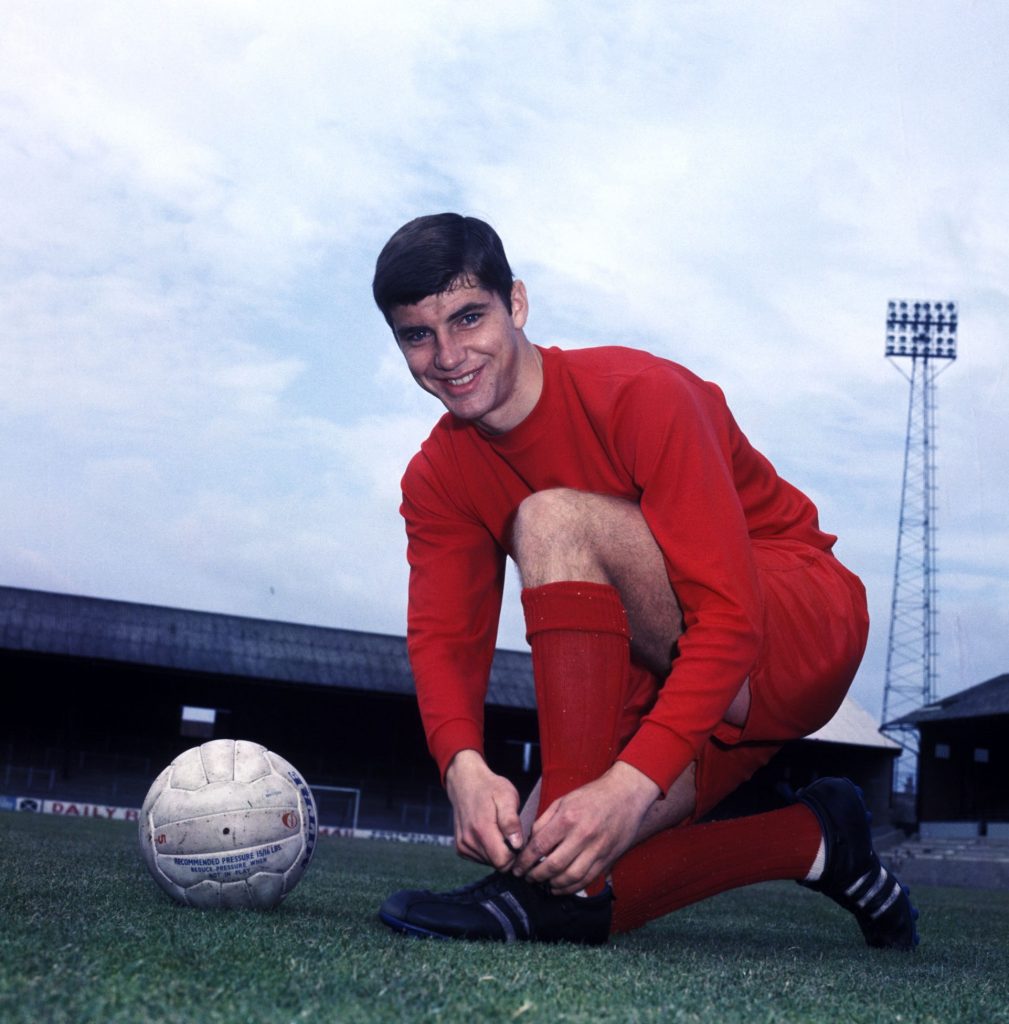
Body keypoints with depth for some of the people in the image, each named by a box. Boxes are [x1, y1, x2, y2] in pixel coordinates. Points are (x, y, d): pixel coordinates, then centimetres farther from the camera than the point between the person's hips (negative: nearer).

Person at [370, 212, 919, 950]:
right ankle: (814, 841, 5)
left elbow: (732, 617, -29)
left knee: (551, 522, -29)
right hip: (659, 678, 7)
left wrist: (631, 783, -41)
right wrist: (465, 768, -35)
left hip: (803, 629, -7)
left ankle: (561, 893, -32)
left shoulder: (639, 395, -21)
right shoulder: (439, 479, -1)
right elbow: (444, 639, -11)